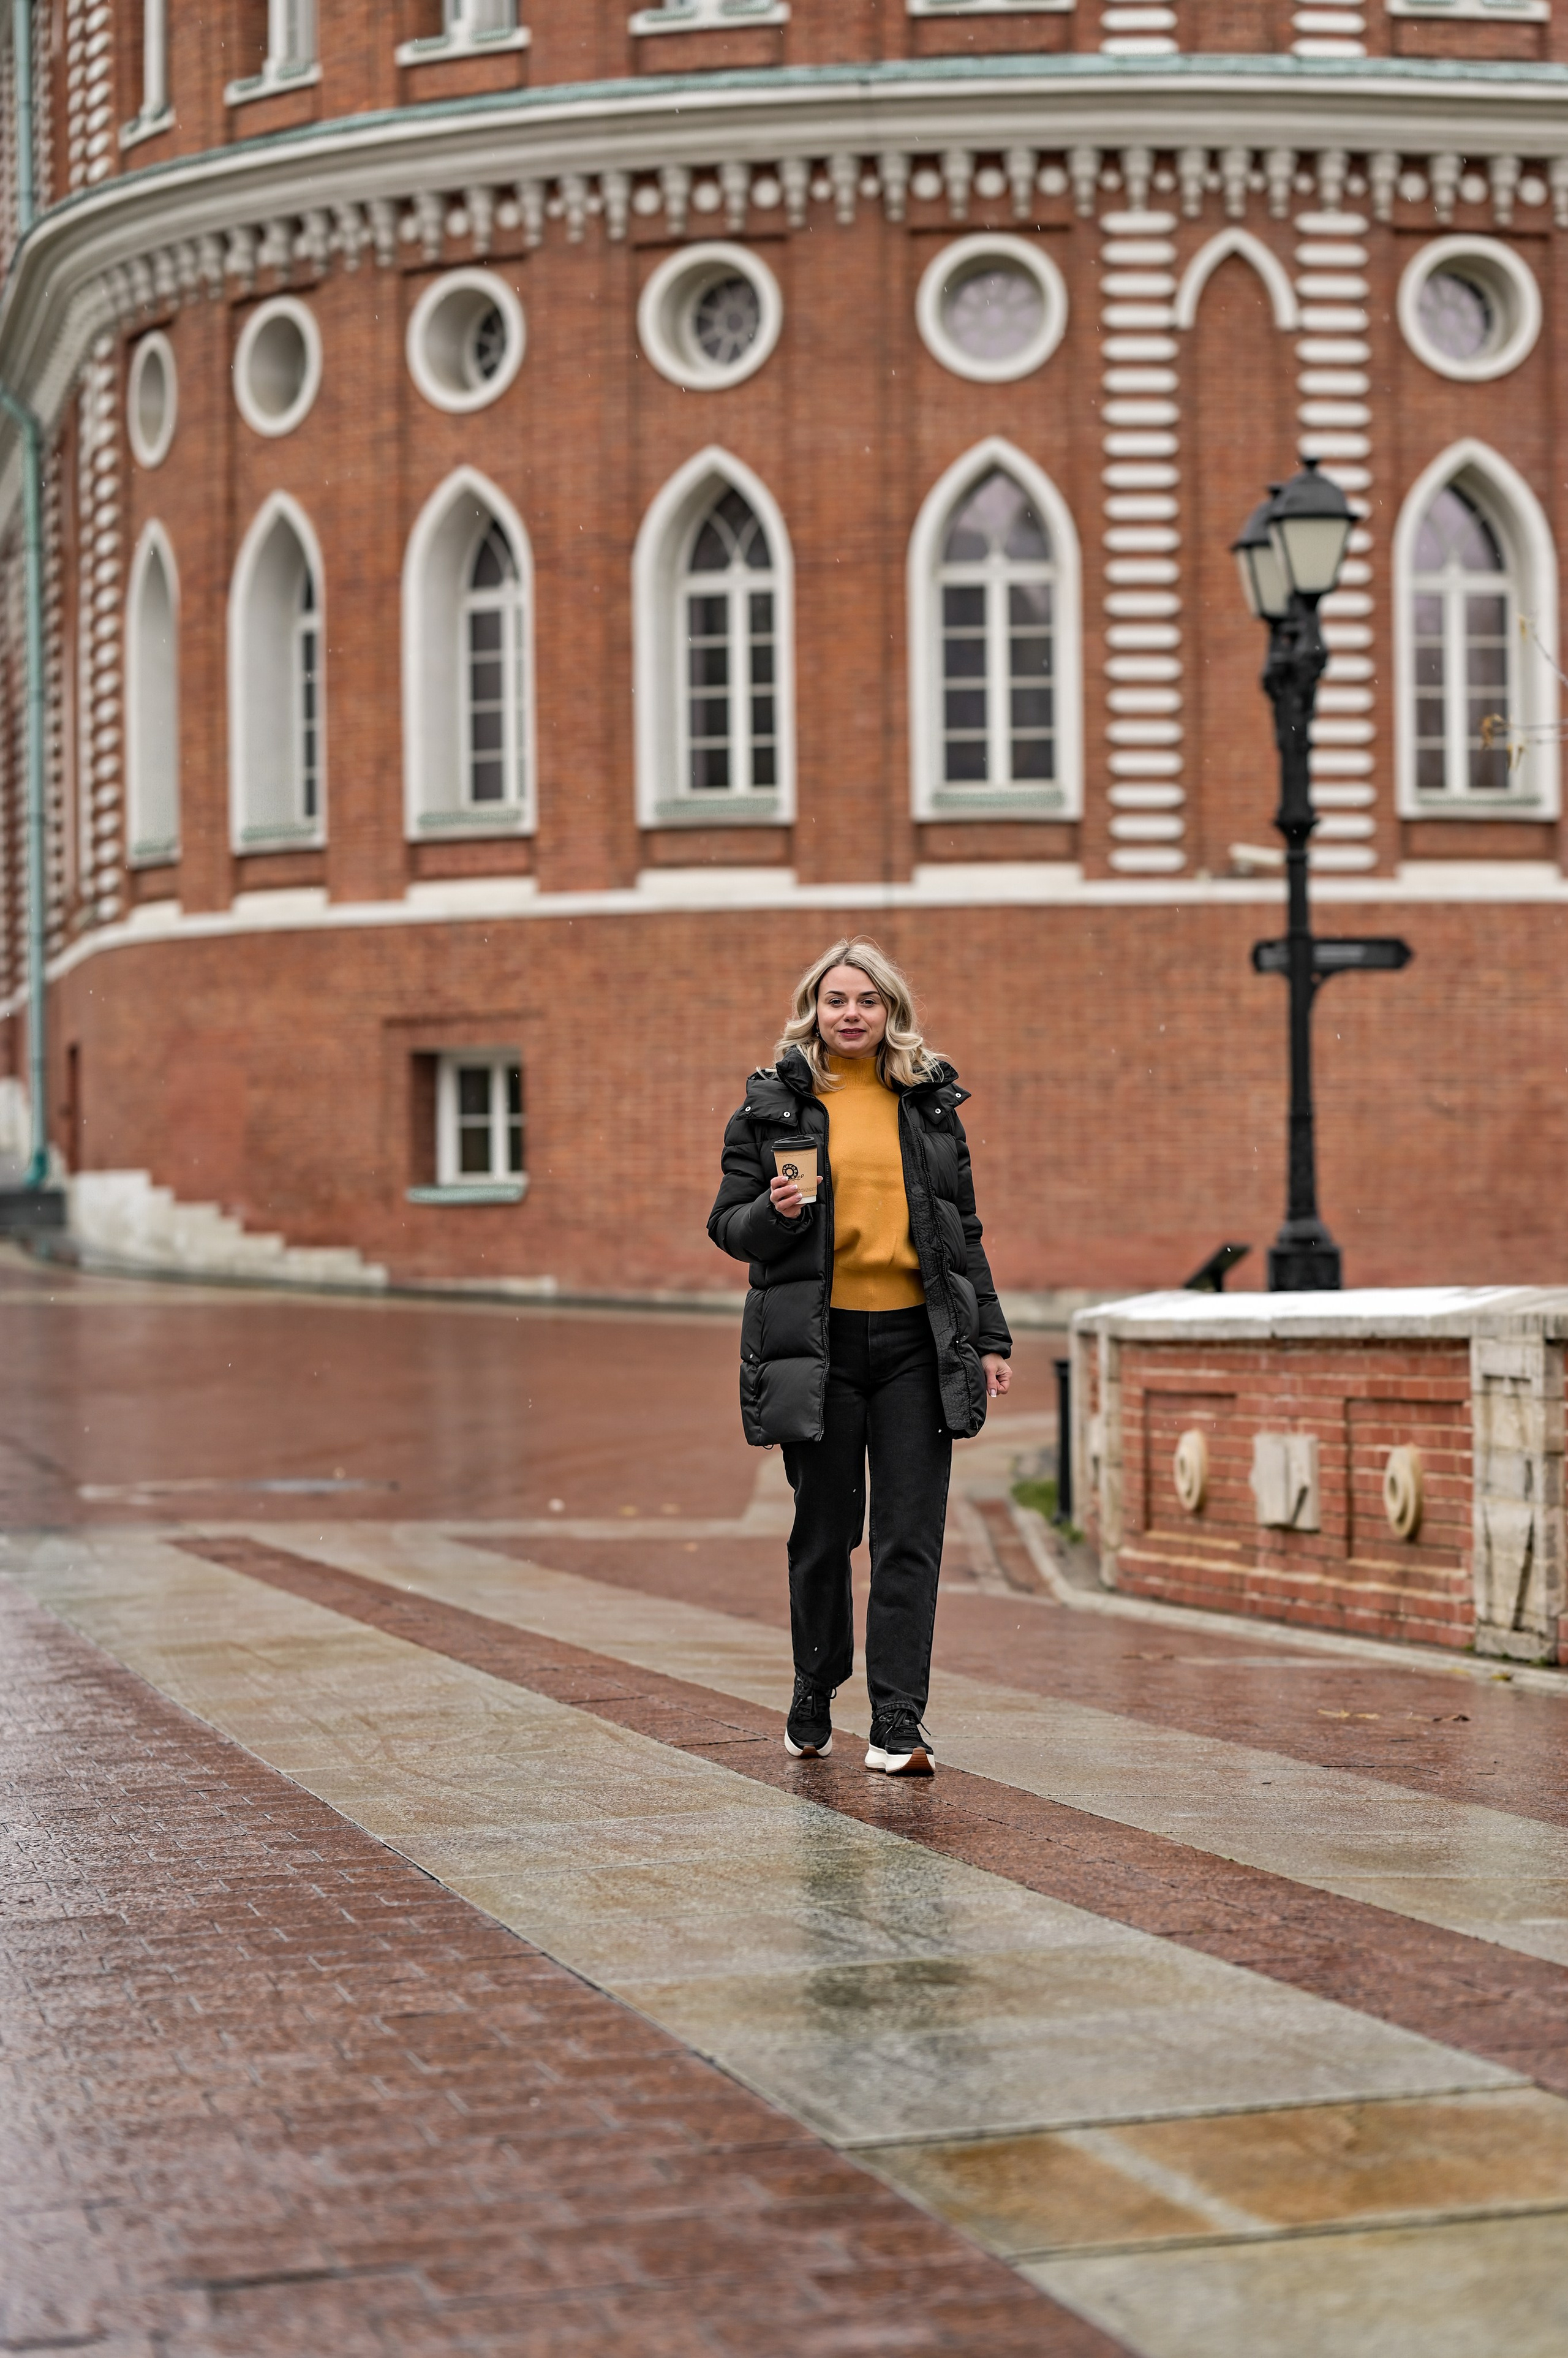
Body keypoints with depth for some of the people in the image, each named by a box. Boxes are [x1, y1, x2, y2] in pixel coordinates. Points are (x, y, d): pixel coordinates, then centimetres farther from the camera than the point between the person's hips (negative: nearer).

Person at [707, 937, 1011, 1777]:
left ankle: (898, 1724, -2)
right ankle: (813, 1706, 25)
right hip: (819, 1343, -1)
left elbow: (962, 1230, 16)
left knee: (910, 1537, -4)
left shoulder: (929, 1102, 12)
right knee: (824, 1532, 6)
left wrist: (989, 1337, 12)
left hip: (917, 1340, 2)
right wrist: (774, 1214, -16)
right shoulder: (772, 1105, 5)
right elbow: (728, 1225, 6)